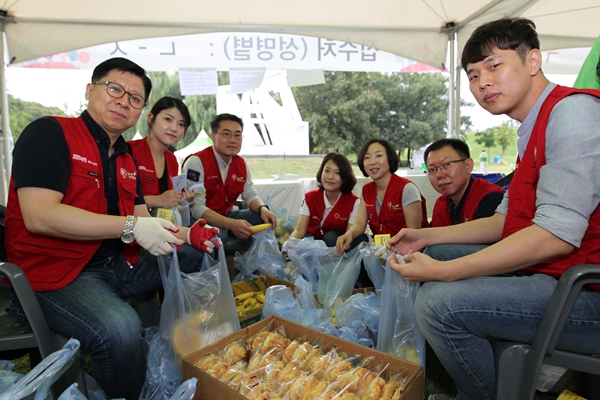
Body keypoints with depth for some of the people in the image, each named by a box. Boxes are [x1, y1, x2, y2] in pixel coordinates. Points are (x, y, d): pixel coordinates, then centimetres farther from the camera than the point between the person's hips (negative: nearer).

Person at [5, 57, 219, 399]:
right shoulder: (50, 133, -11)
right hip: (55, 273, -8)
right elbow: (39, 216, -23)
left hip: (119, 262, 8)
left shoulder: (126, 157, 12)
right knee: (121, 329, -34)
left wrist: (187, 234, -7)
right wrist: (131, 227, -25)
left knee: (196, 257, 10)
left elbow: (144, 223, 11)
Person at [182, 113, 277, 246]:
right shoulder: (196, 162, -18)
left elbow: (250, 195, 6)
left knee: (265, 220, -6)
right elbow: (196, 207, -26)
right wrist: (231, 224, -39)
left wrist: (263, 209, -19)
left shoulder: (241, 164, 3)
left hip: (226, 215, 7)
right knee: (218, 234, -38)